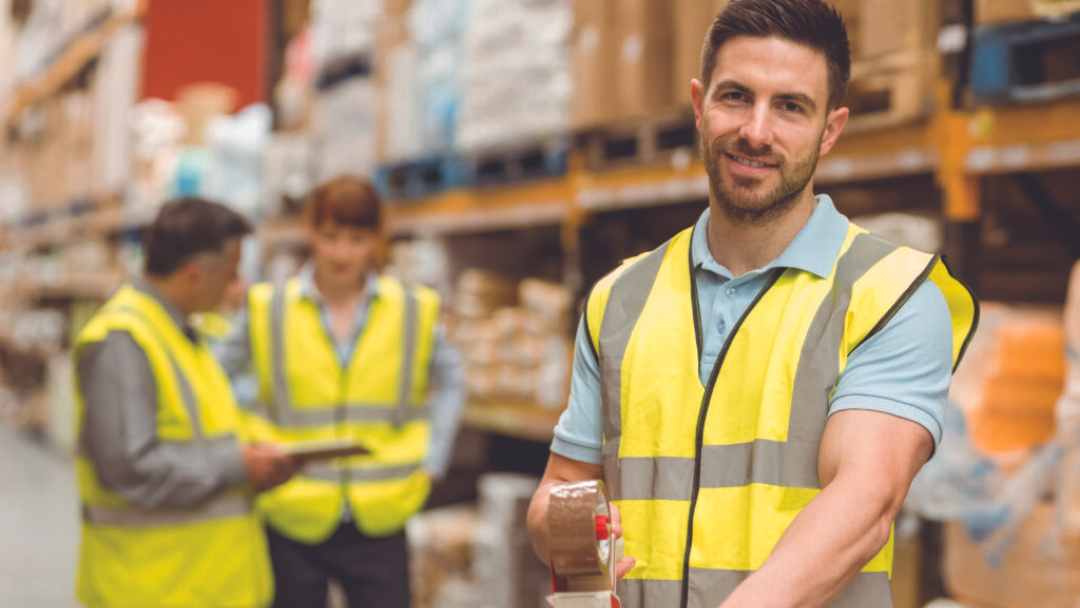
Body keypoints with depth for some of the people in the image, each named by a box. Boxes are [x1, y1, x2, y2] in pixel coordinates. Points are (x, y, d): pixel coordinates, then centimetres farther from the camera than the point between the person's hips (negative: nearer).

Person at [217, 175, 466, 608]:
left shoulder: (413, 310, 1)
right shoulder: (267, 310, -1)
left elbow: (449, 382, 15)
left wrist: (431, 461, 6)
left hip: (378, 519, 0)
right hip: (292, 518, 0)